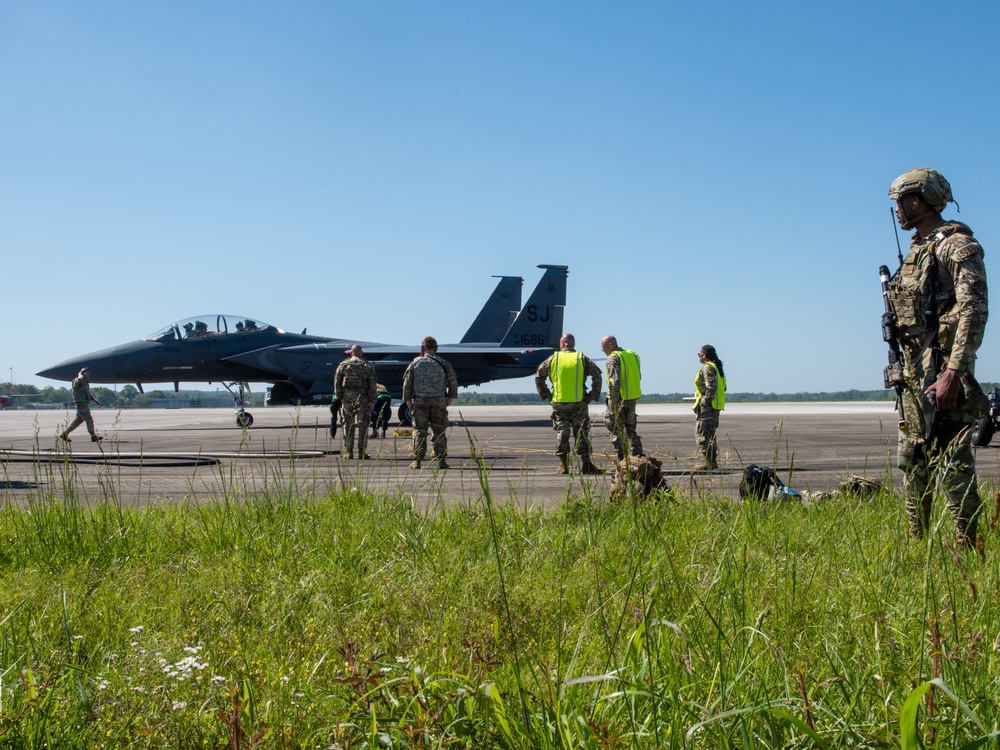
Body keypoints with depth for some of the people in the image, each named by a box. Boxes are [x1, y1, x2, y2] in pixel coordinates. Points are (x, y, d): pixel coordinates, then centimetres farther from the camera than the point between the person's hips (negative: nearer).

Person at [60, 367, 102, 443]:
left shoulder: (86, 382, 17)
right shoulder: (77, 381, -13)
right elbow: (80, 380, -40)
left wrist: (94, 399, 15)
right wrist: (81, 374, -21)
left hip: (85, 404, 10)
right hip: (81, 404, -10)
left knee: (79, 420, 15)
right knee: (89, 419, -7)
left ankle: (65, 433, 21)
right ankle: (94, 436, -1)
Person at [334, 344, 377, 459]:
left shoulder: (343, 365, 6)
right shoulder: (367, 366, 4)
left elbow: (337, 383, 5)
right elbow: (372, 385, -1)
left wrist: (339, 398, 9)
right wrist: (372, 401, 0)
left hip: (347, 398, 1)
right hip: (362, 398, -1)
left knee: (348, 425, 6)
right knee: (362, 425, 2)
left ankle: (349, 451, 6)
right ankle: (361, 451, 0)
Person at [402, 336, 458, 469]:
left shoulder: (415, 363, 0)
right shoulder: (443, 363, 0)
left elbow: (407, 384, 3)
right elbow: (453, 382, 5)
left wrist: (408, 401, 11)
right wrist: (450, 398, 16)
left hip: (420, 402, 0)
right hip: (439, 402, 0)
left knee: (419, 431, 3)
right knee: (440, 431, 6)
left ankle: (417, 461, 0)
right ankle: (441, 460, 4)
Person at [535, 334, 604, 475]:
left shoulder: (553, 359, 4)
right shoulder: (582, 359, 3)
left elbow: (538, 375, 8)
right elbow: (597, 374, -5)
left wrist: (545, 394, 12)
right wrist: (593, 395, 0)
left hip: (559, 403, 0)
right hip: (579, 403, 0)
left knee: (562, 433, 6)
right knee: (581, 433, 5)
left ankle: (563, 465, 5)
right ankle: (586, 465, 6)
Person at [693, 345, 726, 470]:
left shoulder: (708, 368, -12)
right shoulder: (717, 367, 18)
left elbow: (711, 387, -23)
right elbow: (723, 387, 18)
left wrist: (705, 401, -20)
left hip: (707, 406, -10)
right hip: (716, 405, 10)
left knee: (701, 433, -8)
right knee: (710, 433, 16)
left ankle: (709, 462, -12)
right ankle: (713, 461, 18)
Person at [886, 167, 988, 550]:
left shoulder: (957, 245, -10)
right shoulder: (917, 250, 18)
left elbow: (974, 313, -19)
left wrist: (953, 373, -27)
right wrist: (905, 368, 17)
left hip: (943, 365, -10)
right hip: (914, 367, 10)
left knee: (952, 460, -10)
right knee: (913, 458, 13)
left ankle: (967, 547, -5)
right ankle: (916, 543, 23)